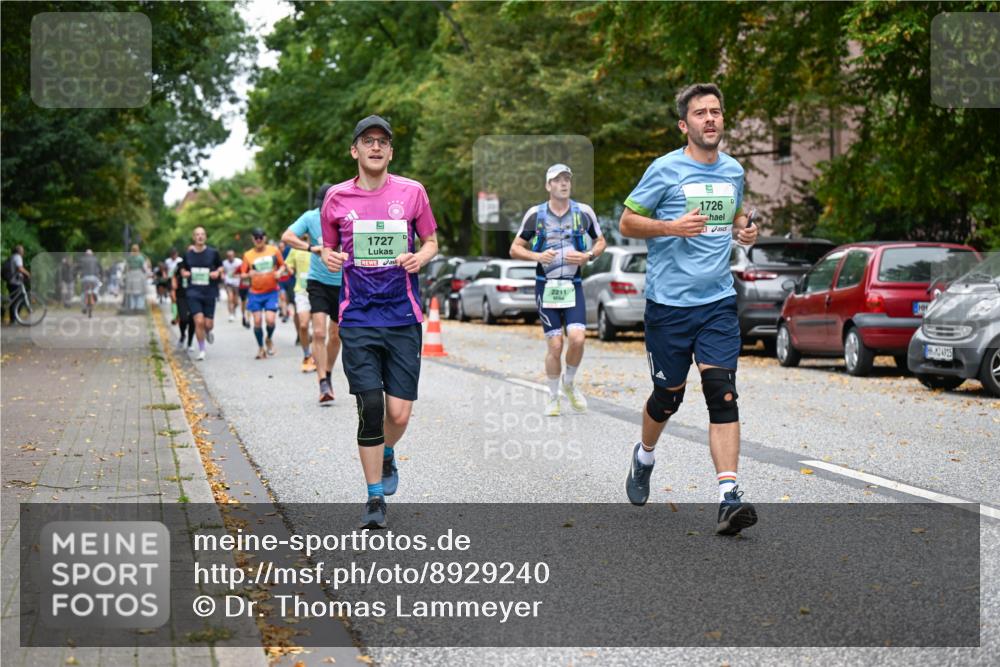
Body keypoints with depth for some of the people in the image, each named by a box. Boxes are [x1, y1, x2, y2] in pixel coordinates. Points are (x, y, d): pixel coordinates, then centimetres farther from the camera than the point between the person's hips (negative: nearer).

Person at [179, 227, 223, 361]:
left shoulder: (213, 253, -1)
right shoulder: (188, 254, 3)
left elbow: (221, 266, 11)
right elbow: (183, 269, 18)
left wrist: (217, 272, -11)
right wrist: (184, 273, -4)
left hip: (210, 292, 0)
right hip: (193, 291, 0)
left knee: (208, 324, 1)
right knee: (199, 321, -14)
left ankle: (208, 332, 41)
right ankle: (201, 351, 0)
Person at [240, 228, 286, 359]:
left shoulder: (274, 250, 1)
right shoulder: (248, 255, 2)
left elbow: (282, 265, 11)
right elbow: (243, 274, 3)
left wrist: (279, 272, -10)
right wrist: (249, 274, -19)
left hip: (271, 291, -1)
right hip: (255, 293, 1)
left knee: (270, 320, -13)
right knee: (257, 321, -2)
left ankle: (269, 339, 18)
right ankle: (260, 347, 19)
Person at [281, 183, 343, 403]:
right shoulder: (310, 217, -8)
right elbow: (286, 237, -14)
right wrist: (310, 247, -28)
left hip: (343, 284, 1)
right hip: (318, 283, -1)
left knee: (336, 336, 12)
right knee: (319, 333, -15)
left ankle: (328, 375, 34)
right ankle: (323, 385, -14)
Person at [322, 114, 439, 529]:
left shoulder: (412, 192, 3)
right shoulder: (336, 197, 4)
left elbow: (431, 241, 13)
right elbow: (328, 246, 15)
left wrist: (420, 256, -9)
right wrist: (329, 256, -8)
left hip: (403, 318, 0)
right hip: (358, 319, 0)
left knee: (399, 412, -2)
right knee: (369, 408, -7)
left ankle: (387, 456, 34)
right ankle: (375, 498, 7)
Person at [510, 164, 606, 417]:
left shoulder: (584, 212, 3)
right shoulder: (535, 214, 1)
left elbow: (601, 242, 16)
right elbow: (515, 249, 6)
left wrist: (588, 256, -5)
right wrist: (537, 256, -12)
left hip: (573, 285, 1)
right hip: (546, 286, -1)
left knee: (577, 338, -14)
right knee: (555, 345, -3)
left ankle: (569, 382, 15)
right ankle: (553, 397, 17)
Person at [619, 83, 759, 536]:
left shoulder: (733, 170, 11)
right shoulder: (666, 169, -5)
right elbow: (627, 222, -1)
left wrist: (744, 230, 6)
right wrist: (672, 227, -17)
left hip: (718, 301, 3)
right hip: (668, 301, -3)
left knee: (723, 395, -11)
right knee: (669, 395, 8)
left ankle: (728, 498, -17)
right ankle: (644, 457, 41)